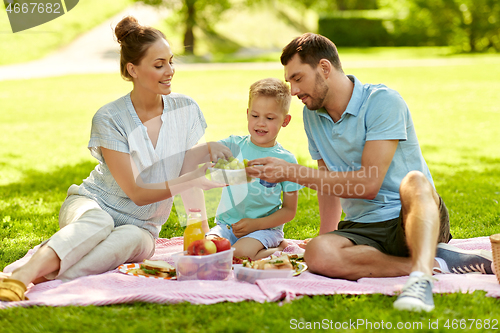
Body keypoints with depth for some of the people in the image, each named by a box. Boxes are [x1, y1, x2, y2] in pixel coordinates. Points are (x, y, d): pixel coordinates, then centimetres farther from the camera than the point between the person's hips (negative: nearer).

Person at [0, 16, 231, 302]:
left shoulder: (186, 110, -3)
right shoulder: (109, 119, -15)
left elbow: (191, 178, -1)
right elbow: (136, 193, -16)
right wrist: (186, 181, -28)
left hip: (140, 226, 3)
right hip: (90, 203, -2)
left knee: (132, 238, -35)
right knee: (99, 222, -40)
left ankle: (45, 278, -47)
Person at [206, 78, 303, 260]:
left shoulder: (286, 160, -2)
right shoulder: (235, 145, 3)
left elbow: (289, 210, 0)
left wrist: (256, 224, -13)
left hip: (265, 228, -4)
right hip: (227, 224, 4)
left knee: (241, 253, -31)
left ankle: (279, 249, 0)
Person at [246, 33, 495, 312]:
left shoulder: (383, 101, -12)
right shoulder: (312, 114, 11)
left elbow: (368, 183, -20)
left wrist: (291, 172, -18)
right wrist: (327, 234, 12)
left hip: (411, 219, -5)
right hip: (363, 227, 5)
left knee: (414, 183, -39)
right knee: (318, 254, -30)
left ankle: (422, 275, -57)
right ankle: (436, 263, -26)